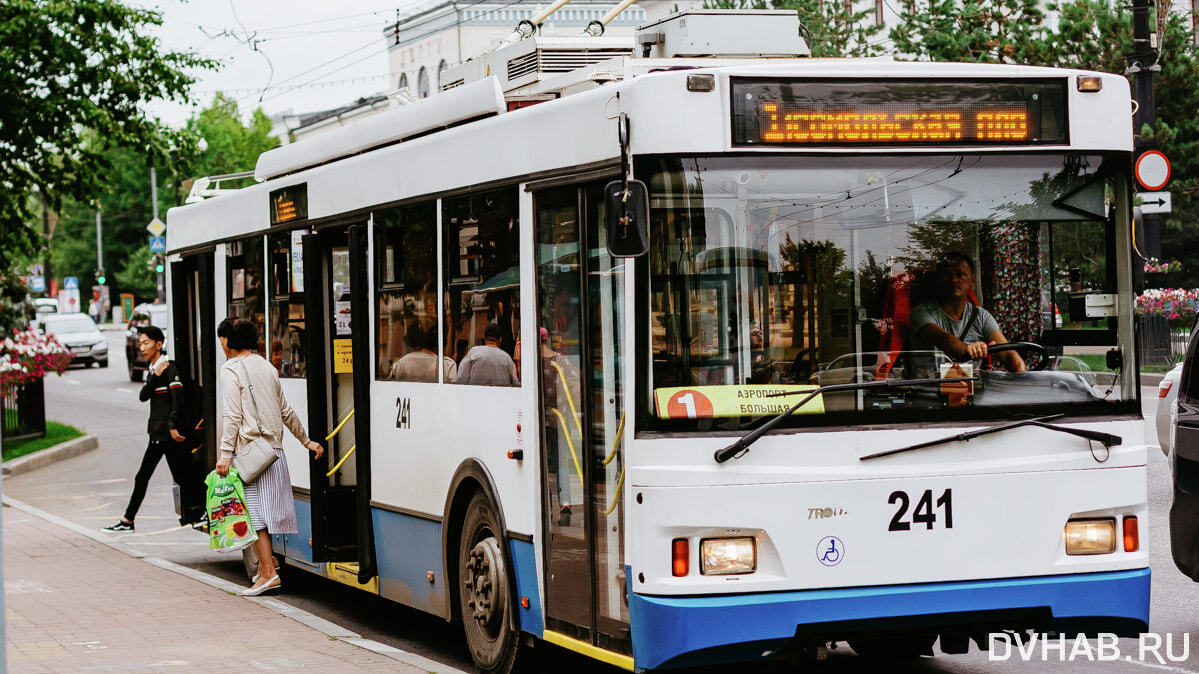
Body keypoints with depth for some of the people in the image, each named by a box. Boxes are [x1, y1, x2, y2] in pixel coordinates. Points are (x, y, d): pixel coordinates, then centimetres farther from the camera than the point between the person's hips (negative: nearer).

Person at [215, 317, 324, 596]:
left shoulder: (231, 369, -7)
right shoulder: (266, 366, 15)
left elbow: (232, 416, -14)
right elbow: (286, 411, 20)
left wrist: (225, 454, -14)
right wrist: (306, 441, 29)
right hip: (274, 448, 7)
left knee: (255, 512, -7)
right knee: (267, 508, 13)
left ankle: (268, 573, -12)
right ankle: (264, 565, 18)